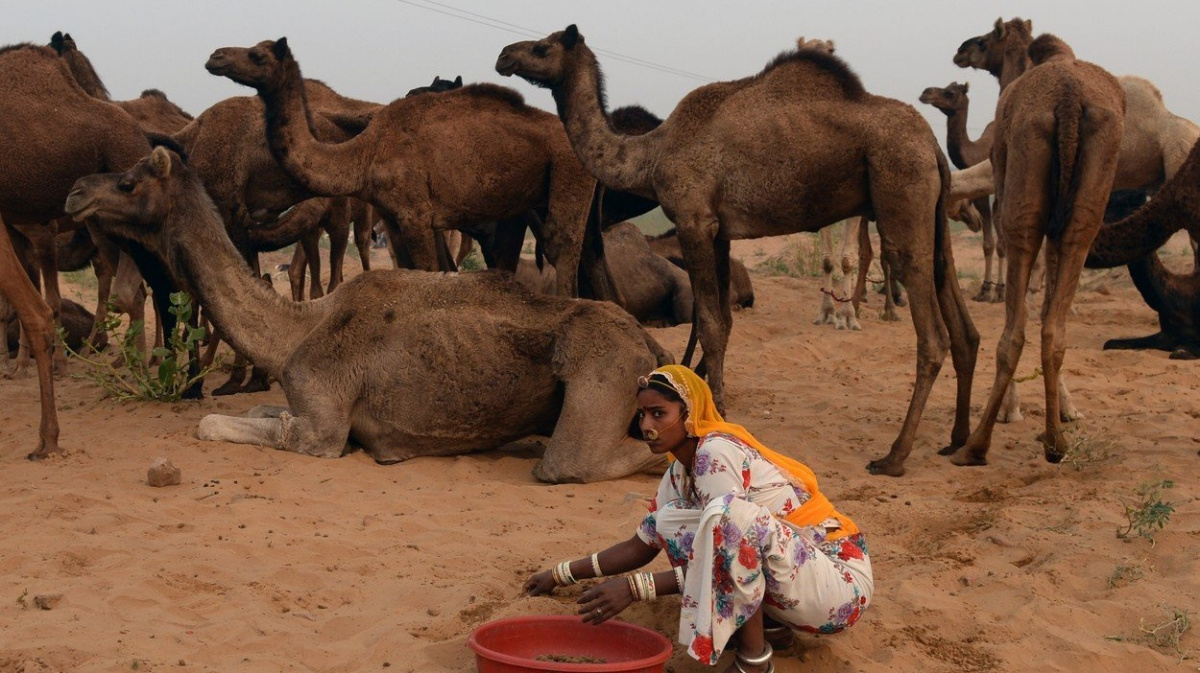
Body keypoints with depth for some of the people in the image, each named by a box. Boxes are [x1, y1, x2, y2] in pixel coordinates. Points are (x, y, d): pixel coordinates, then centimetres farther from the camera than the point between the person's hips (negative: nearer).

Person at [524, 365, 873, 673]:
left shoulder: (718, 452, -18)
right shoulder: (680, 474, 7)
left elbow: (721, 551, -22)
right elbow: (639, 547, 18)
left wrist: (635, 587, -26)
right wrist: (561, 574, 17)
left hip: (841, 581, -9)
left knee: (729, 511, -33)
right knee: (671, 520, 4)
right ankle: (769, 625, 5)